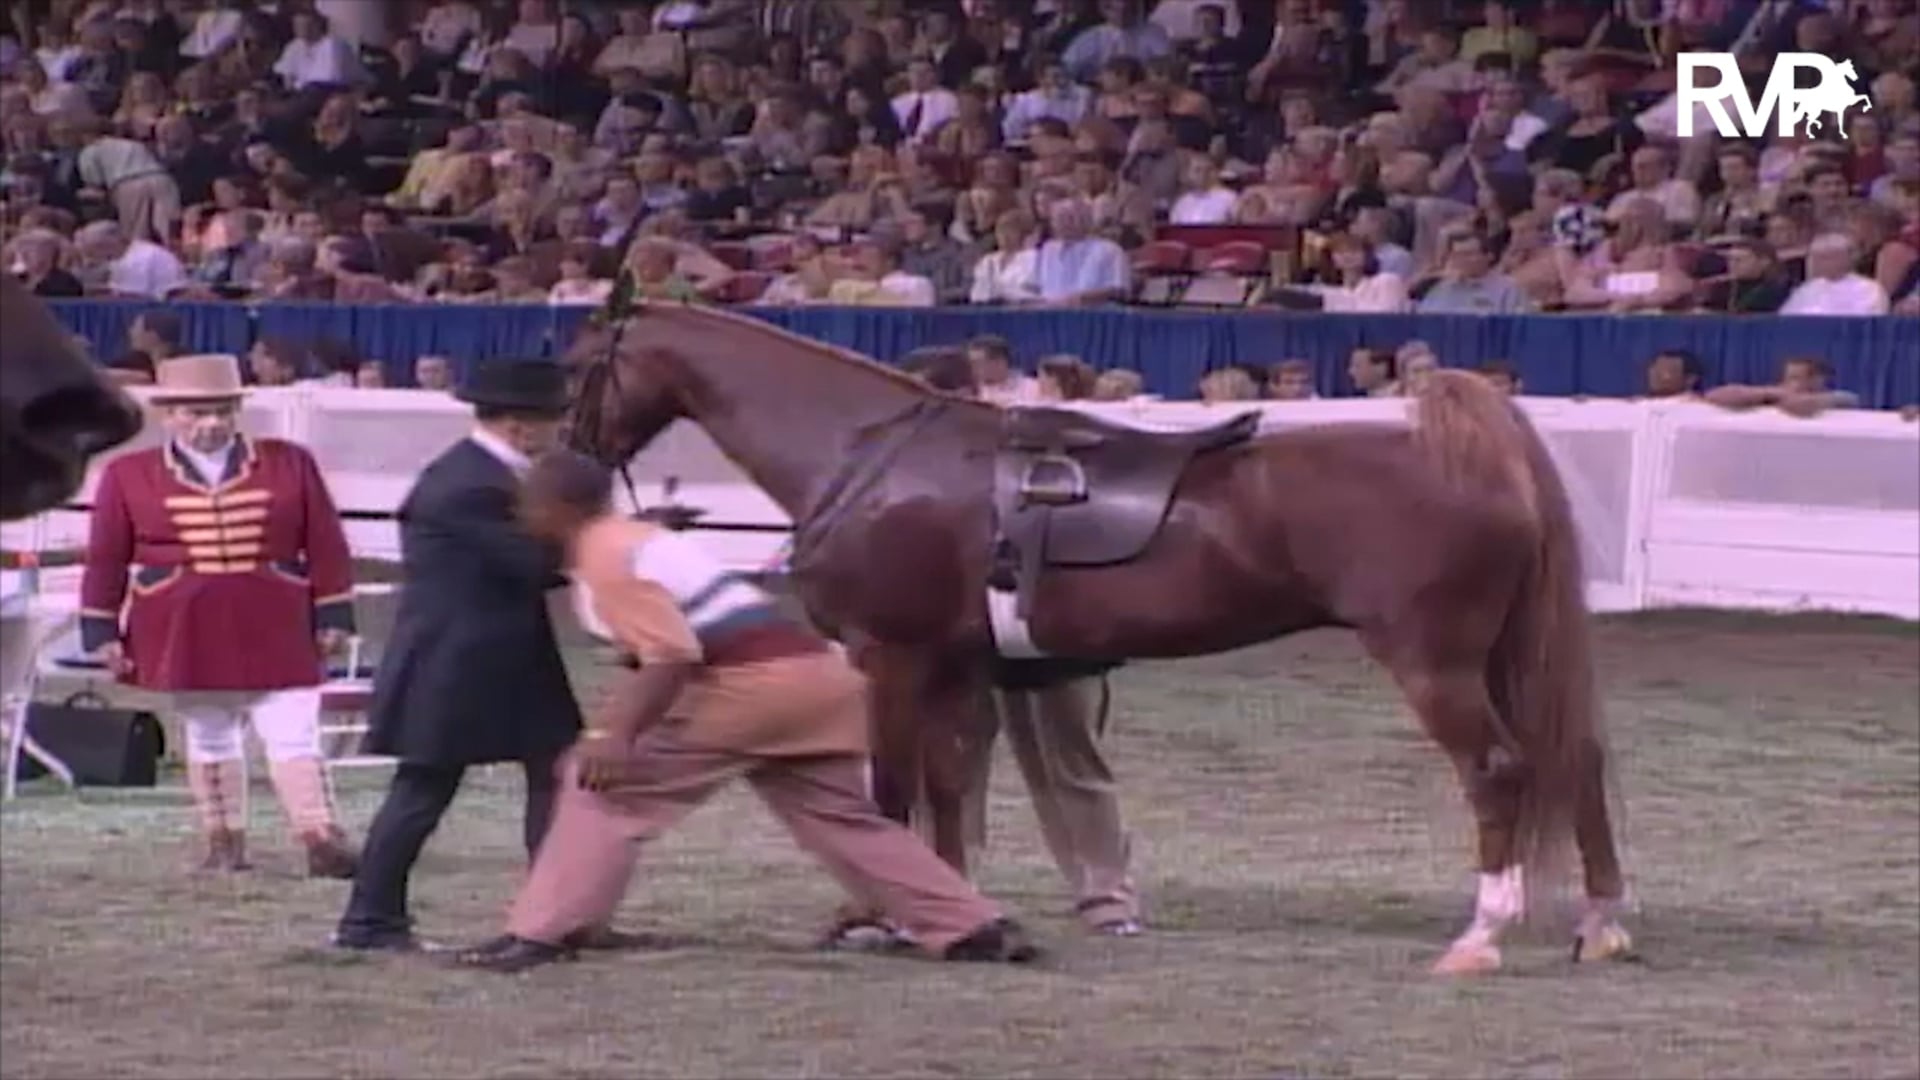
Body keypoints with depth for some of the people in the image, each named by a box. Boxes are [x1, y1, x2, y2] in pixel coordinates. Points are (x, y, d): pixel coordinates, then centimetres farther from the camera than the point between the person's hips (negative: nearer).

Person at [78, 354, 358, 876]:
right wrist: (102, 632, 2)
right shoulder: (128, 477, 1)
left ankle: (321, 841, -10)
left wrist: (333, 616, 0)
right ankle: (224, 843, 18)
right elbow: (106, 560, 4)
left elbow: (326, 546, 3)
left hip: (276, 633, -1)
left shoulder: (290, 465, 2)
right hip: (185, 637, 1)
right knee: (208, 741, 9)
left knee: (294, 736, -6)